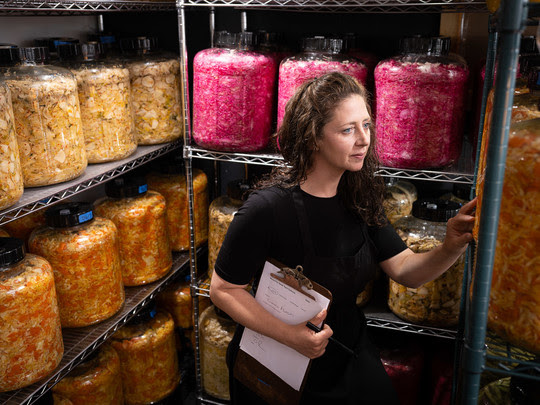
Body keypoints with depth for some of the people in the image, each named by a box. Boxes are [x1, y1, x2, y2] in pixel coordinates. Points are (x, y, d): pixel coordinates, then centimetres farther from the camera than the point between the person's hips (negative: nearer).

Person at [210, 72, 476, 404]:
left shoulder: (359, 198, -7)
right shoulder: (268, 208, -28)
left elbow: (406, 270, -8)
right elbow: (223, 289, -20)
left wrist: (452, 248, -28)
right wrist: (292, 336, -28)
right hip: (276, 369, -5)